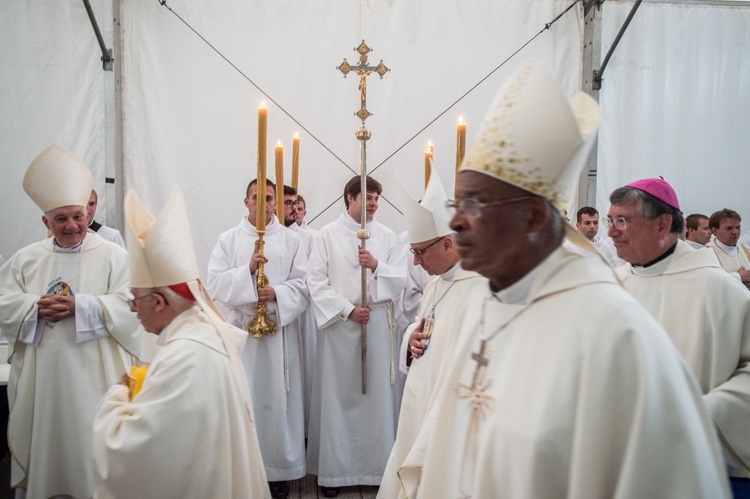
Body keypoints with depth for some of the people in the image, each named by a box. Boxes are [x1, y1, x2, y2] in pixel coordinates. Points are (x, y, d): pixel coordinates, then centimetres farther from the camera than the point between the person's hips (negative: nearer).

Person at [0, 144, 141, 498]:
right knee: (43, 439, 11)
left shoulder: (113, 256, -2)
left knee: (90, 439, 2)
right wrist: (35, 308, -12)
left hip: (92, 372, -3)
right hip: (40, 373, 3)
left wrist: (80, 305, -19)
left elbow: (128, 307, -11)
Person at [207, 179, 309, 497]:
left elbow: (303, 284, 0)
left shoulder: (290, 240, 6)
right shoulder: (228, 239, 6)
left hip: (279, 330, 0)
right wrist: (248, 269, -17)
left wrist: (277, 293, -17)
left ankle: (280, 469, 15)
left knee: (278, 398, 3)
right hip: (240, 330, 0)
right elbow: (215, 282, -4)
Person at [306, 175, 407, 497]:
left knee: (377, 394, 5)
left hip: (378, 323, 2)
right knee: (338, 395, 4)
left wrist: (376, 265, -14)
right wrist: (347, 310, -11)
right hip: (339, 324, -2)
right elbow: (316, 282, -4)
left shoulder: (386, 236, 8)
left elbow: (401, 279, 3)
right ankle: (334, 469, 15)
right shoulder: (327, 235, 2)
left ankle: (378, 466, 18)